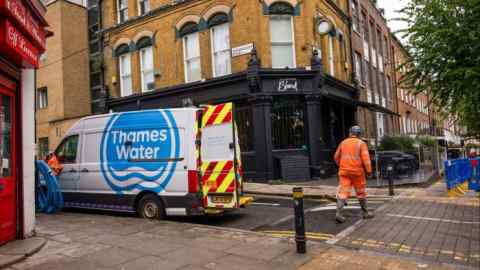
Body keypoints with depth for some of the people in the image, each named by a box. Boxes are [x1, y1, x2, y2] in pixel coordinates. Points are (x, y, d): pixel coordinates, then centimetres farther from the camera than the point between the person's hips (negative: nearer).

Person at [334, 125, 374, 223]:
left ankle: (338, 213, -16)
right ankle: (365, 212, 27)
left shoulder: (343, 143, 9)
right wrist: (369, 171, -9)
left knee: (343, 192, -3)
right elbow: (365, 158, -13)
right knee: (361, 192, 13)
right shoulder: (361, 143, -3)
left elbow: (337, 157, 14)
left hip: (344, 171, 3)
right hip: (357, 171, -3)